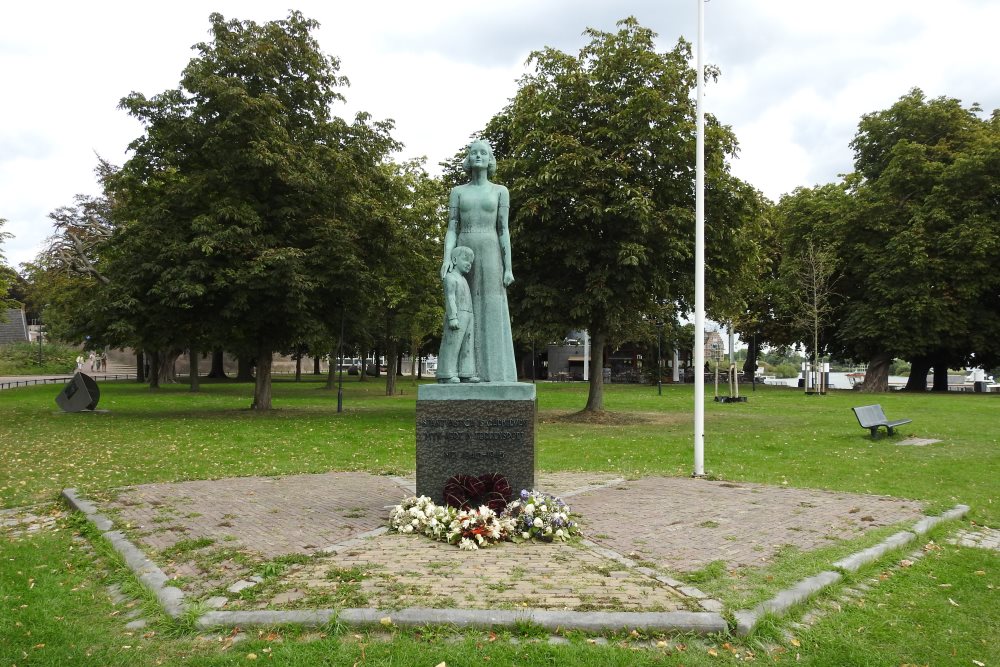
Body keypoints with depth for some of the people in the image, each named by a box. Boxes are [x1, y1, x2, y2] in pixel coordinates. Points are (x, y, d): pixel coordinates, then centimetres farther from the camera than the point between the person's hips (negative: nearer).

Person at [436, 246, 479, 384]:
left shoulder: (463, 280, 25)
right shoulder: (450, 277, -3)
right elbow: (450, 298, -14)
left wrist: (470, 318, 19)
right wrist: (453, 317, -23)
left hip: (468, 317, 9)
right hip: (456, 316, -9)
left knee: (467, 346, 4)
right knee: (452, 345, -10)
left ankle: (465, 374, 4)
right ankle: (447, 375, -10)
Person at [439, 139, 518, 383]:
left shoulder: (500, 191, 9)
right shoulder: (458, 191, 13)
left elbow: (504, 231, 4)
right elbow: (452, 229, 6)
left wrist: (508, 268, -5)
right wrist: (447, 258, -12)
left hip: (490, 256, -2)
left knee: (491, 314, -7)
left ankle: (494, 375, -4)